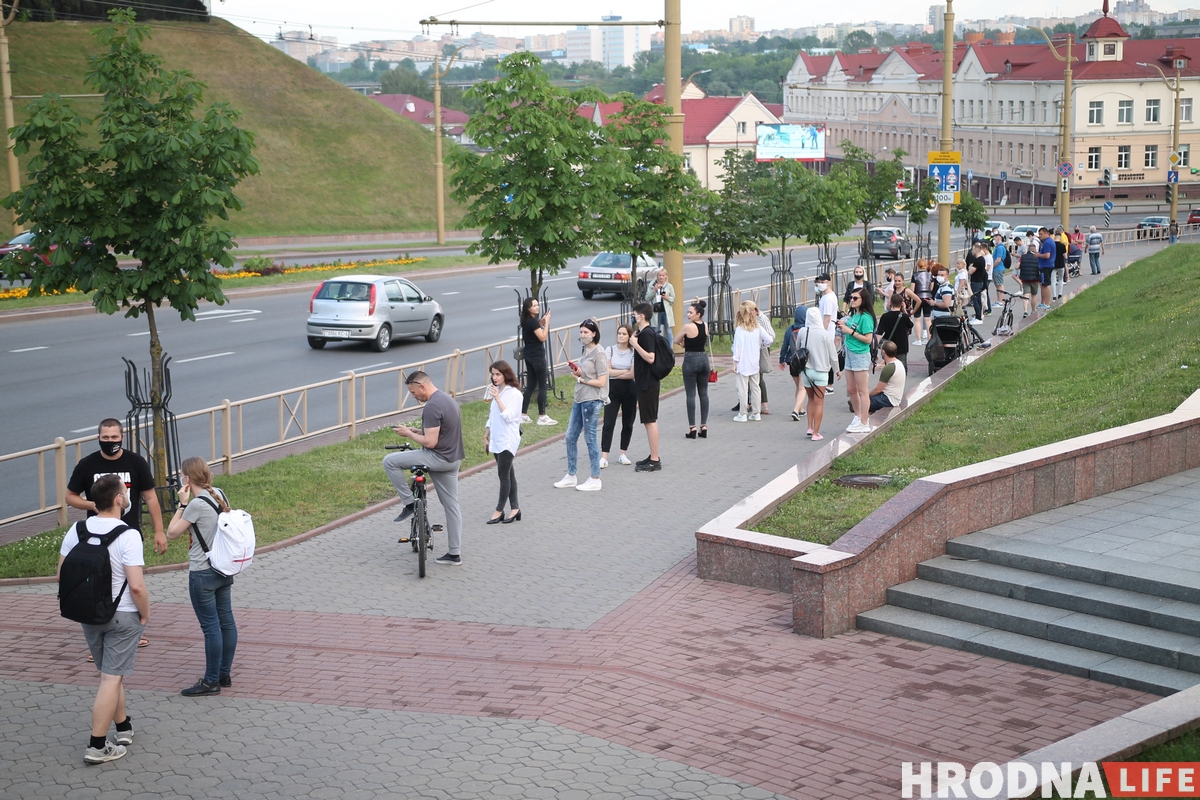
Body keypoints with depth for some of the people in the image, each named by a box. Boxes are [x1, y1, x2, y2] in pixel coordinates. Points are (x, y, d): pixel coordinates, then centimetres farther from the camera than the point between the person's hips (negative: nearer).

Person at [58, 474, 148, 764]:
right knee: (111, 678, 0)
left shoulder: (76, 531, -3)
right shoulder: (128, 536, -21)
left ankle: (123, 727, 35)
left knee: (112, 673, 22)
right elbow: (136, 586, -24)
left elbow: (62, 575, 4)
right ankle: (97, 746, 2)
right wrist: (145, 613, -8)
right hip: (122, 616, -6)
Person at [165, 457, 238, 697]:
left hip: (203, 574, -8)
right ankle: (225, 674, 24)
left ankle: (211, 681, 7)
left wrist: (182, 504, -8)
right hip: (225, 569, 8)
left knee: (211, 626, -1)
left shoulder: (197, 504, -19)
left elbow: (172, 533, -11)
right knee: (226, 621, 13)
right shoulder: (220, 495, 4)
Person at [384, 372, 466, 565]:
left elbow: (430, 442, -22)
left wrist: (408, 433, -8)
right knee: (451, 505, 12)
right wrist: (418, 430, 14)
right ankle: (454, 554, 16)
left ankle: (409, 504, 3)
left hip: (438, 458, -10)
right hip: (452, 459, 10)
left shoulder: (432, 407, -20)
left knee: (390, 462, -5)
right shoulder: (447, 399, 12)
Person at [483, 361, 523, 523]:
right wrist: (486, 436, 18)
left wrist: (497, 398, -24)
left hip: (508, 440, -8)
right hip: (496, 440, 8)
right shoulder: (495, 391, 11)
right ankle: (515, 508, 13)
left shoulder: (514, 393, -11)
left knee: (504, 474, -6)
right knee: (508, 474, 9)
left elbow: (508, 416, -20)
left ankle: (499, 510, 0)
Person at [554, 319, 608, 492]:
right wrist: (577, 372, 2)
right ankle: (571, 477, 21)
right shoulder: (585, 351, 12)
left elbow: (601, 382, -17)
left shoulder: (598, 353, -13)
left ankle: (595, 480, 7)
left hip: (592, 401, -9)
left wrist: (581, 379, -10)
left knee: (590, 439, -2)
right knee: (570, 437, 11)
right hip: (579, 399, 9)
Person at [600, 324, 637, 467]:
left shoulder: (634, 352, -2)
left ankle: (623, 454, 21)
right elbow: (607, 371, -6)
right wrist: (625, 371, -7)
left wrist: (615, 373, -8)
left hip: (629, 389, 1)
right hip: (612, 389, -1)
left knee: (628, 423, 8)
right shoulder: (610, 349, 1)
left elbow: (633, 374, -10)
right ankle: (604, 457, -9)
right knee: (608, 423, -6)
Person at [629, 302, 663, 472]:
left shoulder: (646, 334, -17)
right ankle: (653, 457, 22)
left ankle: (654, 461, -5)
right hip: (646, 382, 11)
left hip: (648, 383, -11)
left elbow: (650, 358, -26)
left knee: (650, 421, -7)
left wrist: (635, 344, -21)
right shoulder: (645, 332, 14)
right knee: (649, 420, 15)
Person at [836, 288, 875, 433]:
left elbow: (868, 339, -19)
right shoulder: (853, 315, 10)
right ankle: (858, 416, 31)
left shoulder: (865, 317, -15)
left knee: (862, 391, -3)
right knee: (851, 390, 16)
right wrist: (843, 327, 0)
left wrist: (850, 331, -18)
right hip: (850, 354, 9)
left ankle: (864, 424, 2)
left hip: (861, 355, -9)